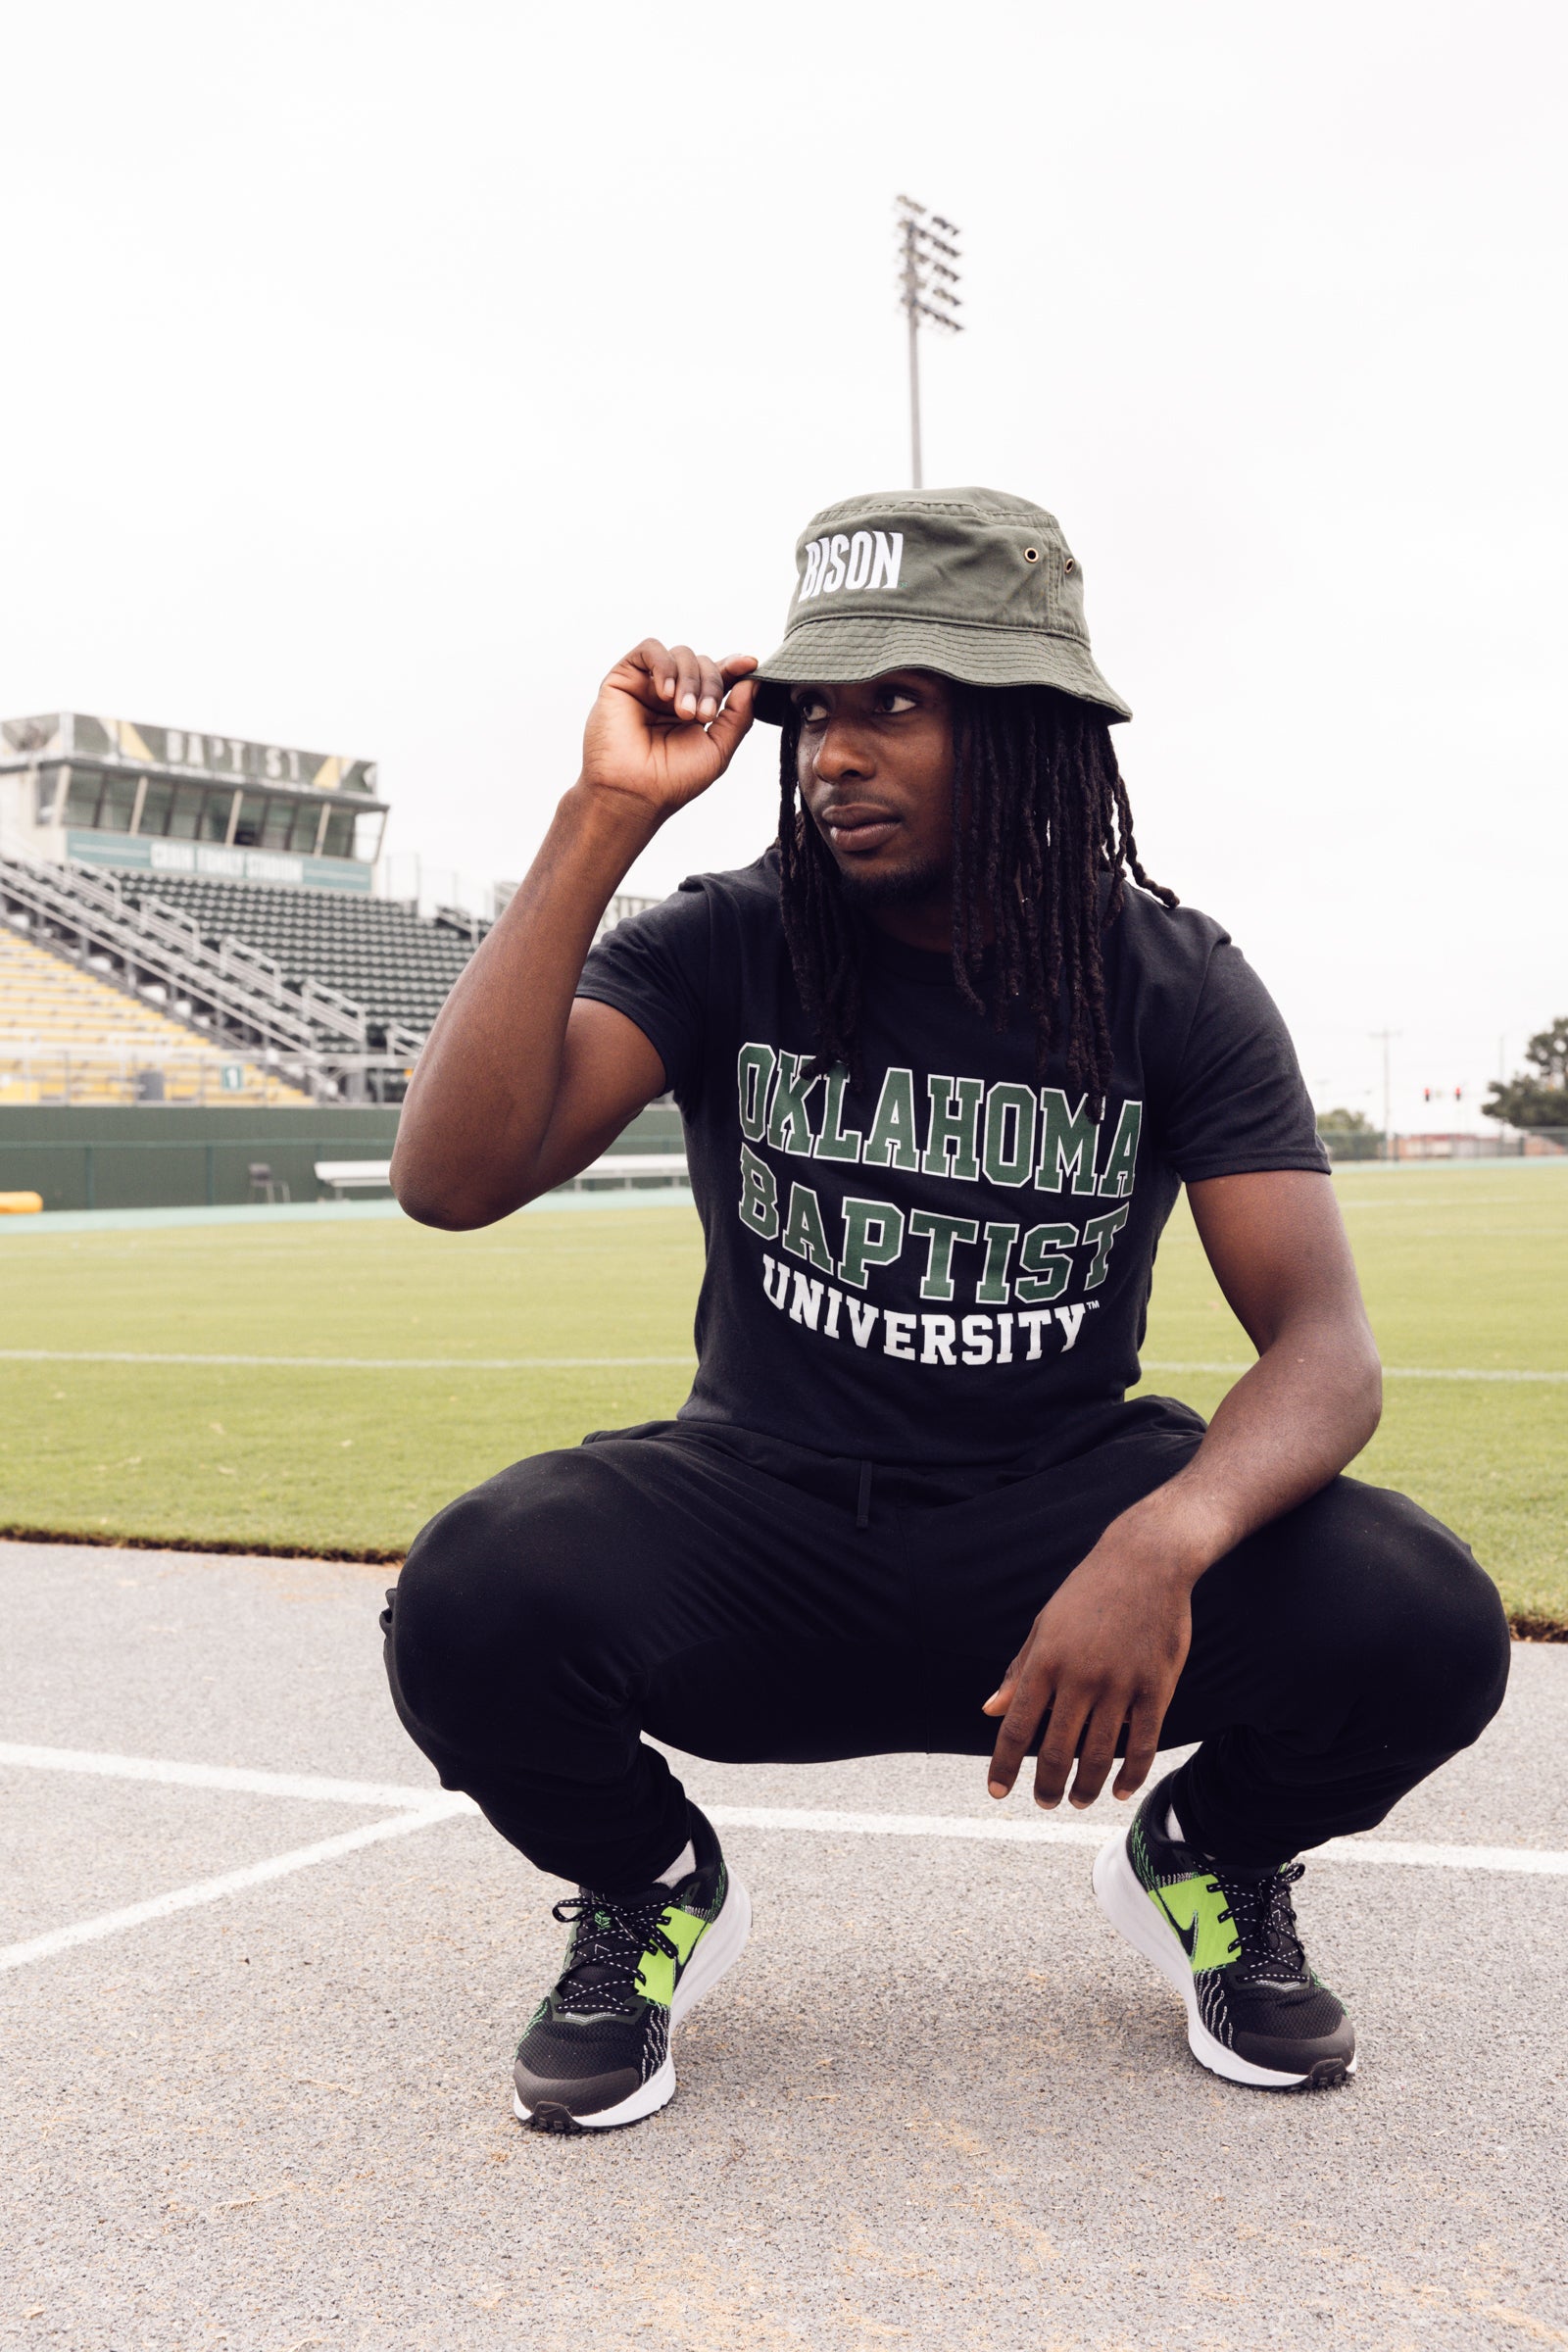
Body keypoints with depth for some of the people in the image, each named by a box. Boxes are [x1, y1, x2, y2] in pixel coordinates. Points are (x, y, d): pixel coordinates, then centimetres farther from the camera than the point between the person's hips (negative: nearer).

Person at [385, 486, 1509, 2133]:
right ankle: (649, 1892, 5)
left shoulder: (1171, 988, -6)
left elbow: (1323, 1344, -15)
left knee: (1420, 1627, -27)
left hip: (1060, 1506, 1)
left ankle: (1209, 1861, 11)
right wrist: (604, 816, -25)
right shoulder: (722, 951, -7)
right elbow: (450, 1178, -22)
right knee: (475, 1604, -32)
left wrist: (1167, 1539, -38)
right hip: (760, 1512, 0)